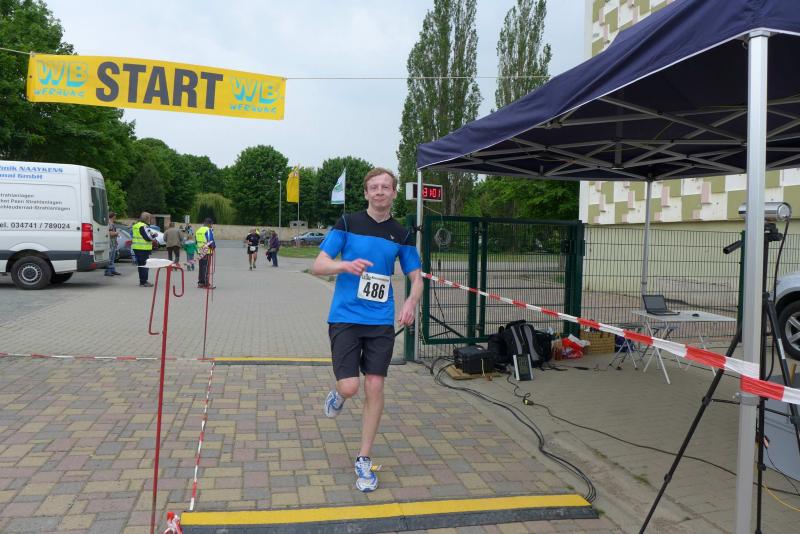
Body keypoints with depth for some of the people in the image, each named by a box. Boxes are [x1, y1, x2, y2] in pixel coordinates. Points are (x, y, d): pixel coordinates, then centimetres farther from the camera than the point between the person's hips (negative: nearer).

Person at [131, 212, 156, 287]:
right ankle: (143, 282, -5)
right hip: (143, 249, -10)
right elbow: (147, 237, -19)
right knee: (145, 265, -5)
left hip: (136, 248, 10)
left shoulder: (135, 225, 16)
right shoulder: (143, 226, -15)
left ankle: (142, 281, 22)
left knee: (140, 265, 16)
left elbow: (132, 237, 24)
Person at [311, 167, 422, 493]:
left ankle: (364, 460, 15)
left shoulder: (401, 235, 7)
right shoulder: (348, 224, -1)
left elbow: (416, 278, 11)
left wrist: (411, 301, -11)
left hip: (381, 321, 2)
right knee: (349, 387, -11)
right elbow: (318, 266, -4)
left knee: (374, 387, -1)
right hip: (345, 317, -2)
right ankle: (338, 393, 30)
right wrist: (345, 265, -26)